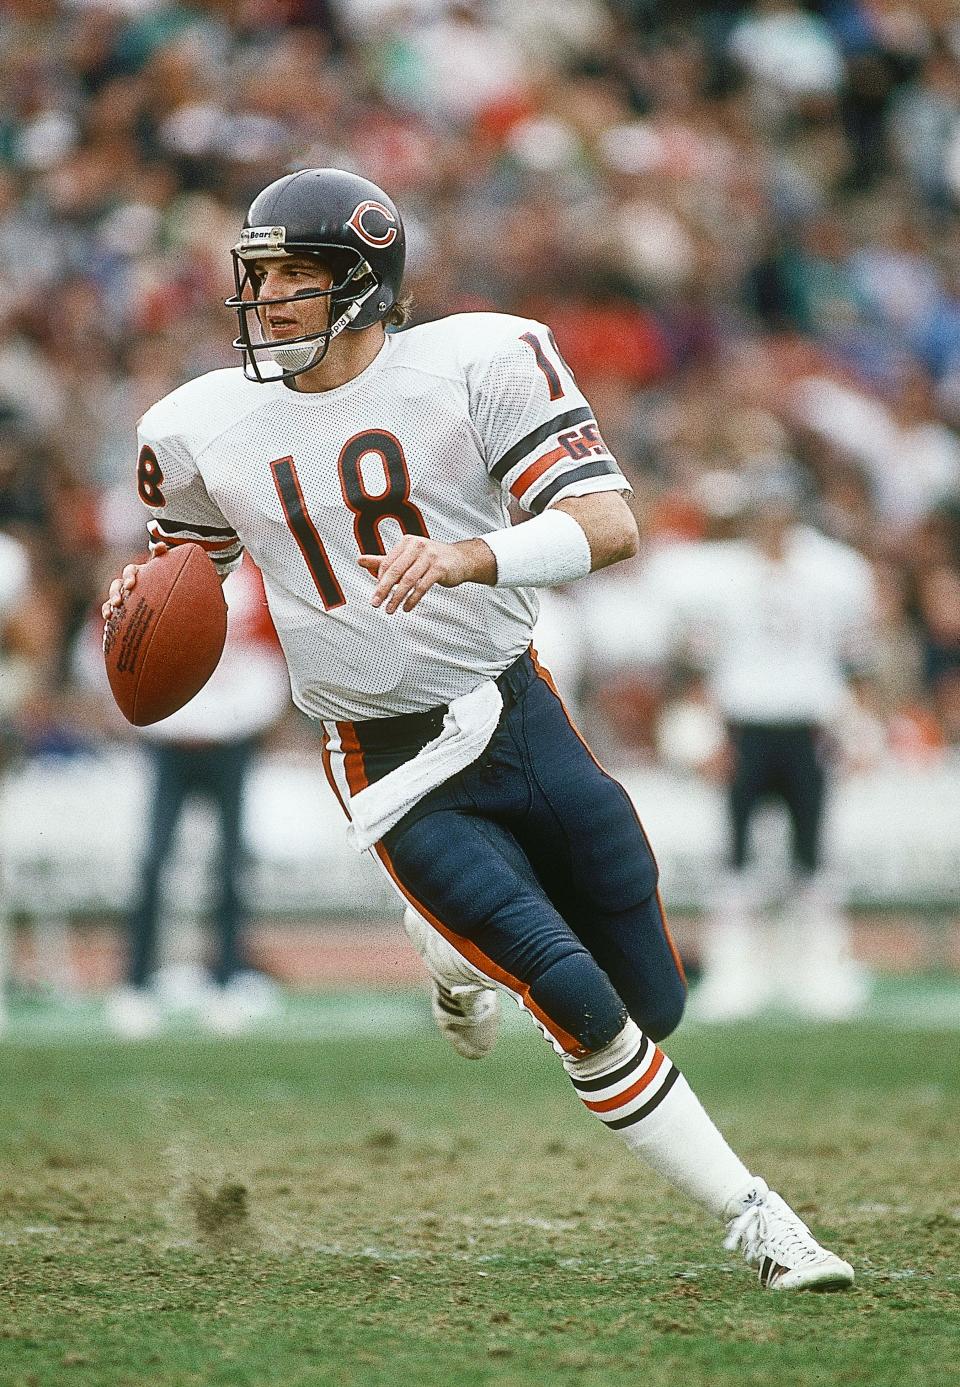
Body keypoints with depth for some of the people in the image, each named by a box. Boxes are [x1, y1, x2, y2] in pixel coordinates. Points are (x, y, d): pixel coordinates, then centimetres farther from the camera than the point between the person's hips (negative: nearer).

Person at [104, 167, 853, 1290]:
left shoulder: (479, 363, -10)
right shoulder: (203, 430, -1)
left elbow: (610, 524, -19)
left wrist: (468, 557, -36)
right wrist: (145, 598, -7)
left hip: (515, 714, 1)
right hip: (394, 770, -1)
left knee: (652, 1004, 6)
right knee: (587, 1015, -14)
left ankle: (454, 947, 36)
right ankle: (755, 1223, 0)